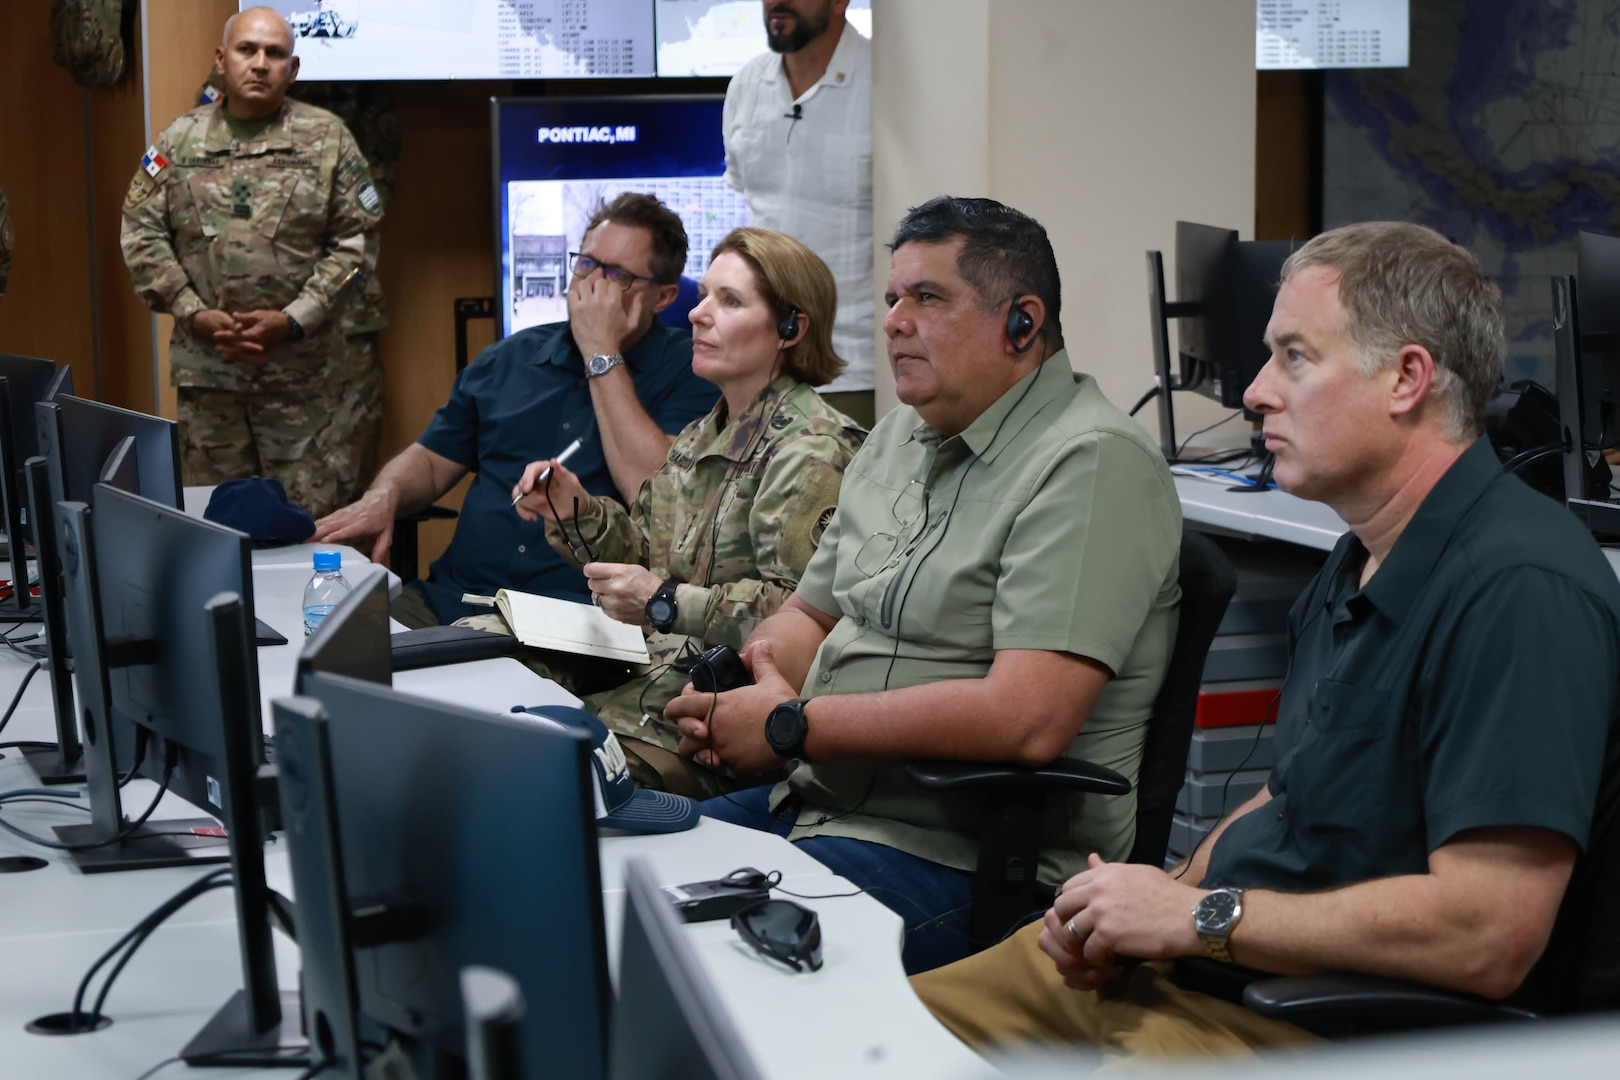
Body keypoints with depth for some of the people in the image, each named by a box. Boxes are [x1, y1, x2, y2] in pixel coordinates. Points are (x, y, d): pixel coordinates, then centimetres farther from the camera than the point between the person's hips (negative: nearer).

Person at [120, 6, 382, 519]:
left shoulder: (327, 139, 3)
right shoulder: (180, 140, 9)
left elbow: (354, 240, -2)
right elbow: (141, 234, 6)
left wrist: (292, 321, -11)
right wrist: (195, 315, -6)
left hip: (306, 373, -2)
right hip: (206, 369, 2)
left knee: (312, 519, 0)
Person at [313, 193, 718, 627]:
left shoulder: (687, 368, 2)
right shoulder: (509, 359, 19)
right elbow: (430, 461, 24)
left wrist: (602, 354, -8)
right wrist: (383, 498, -1)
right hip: (452, 597, 6)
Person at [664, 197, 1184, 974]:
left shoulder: (1090, 463, -15)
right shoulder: (901, 436, 16)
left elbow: (1025, 720, -25)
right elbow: (810, 614, 24)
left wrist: (791, 727, -18)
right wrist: (730, 692, 0)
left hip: (961, 852, -9)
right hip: (815, 801, 9)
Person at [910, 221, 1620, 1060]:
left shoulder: (1518, 590, -20)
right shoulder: (1358, 566, 14)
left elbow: (1488, 938, -27)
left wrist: (1199, 915, -18)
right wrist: (1162, 897, 0)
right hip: (1203, 959, 10)